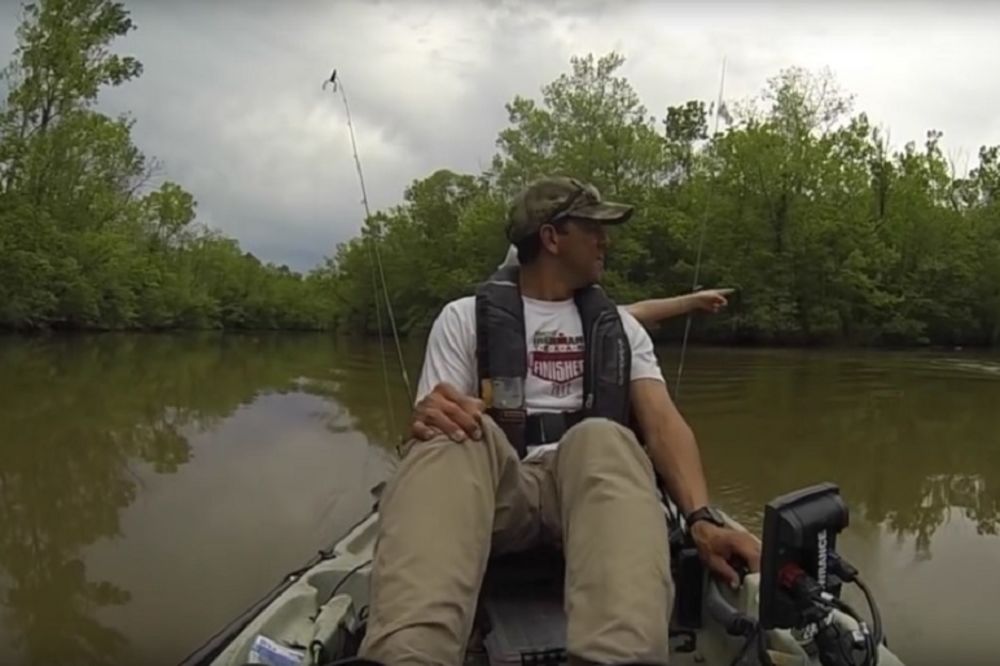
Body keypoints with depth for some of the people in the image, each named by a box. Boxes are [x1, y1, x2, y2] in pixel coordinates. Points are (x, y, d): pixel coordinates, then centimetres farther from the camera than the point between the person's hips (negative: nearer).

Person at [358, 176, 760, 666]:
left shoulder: (618, 326, 19)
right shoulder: (465, 317, 12)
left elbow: (663, 424, 5)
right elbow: (430, 417, 3)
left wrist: (702, 518, -15)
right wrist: (427, 420, -25)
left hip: (595, 482, 2)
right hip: (496, 489, -1)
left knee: (602, 438, -35)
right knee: (448, 435, -35)